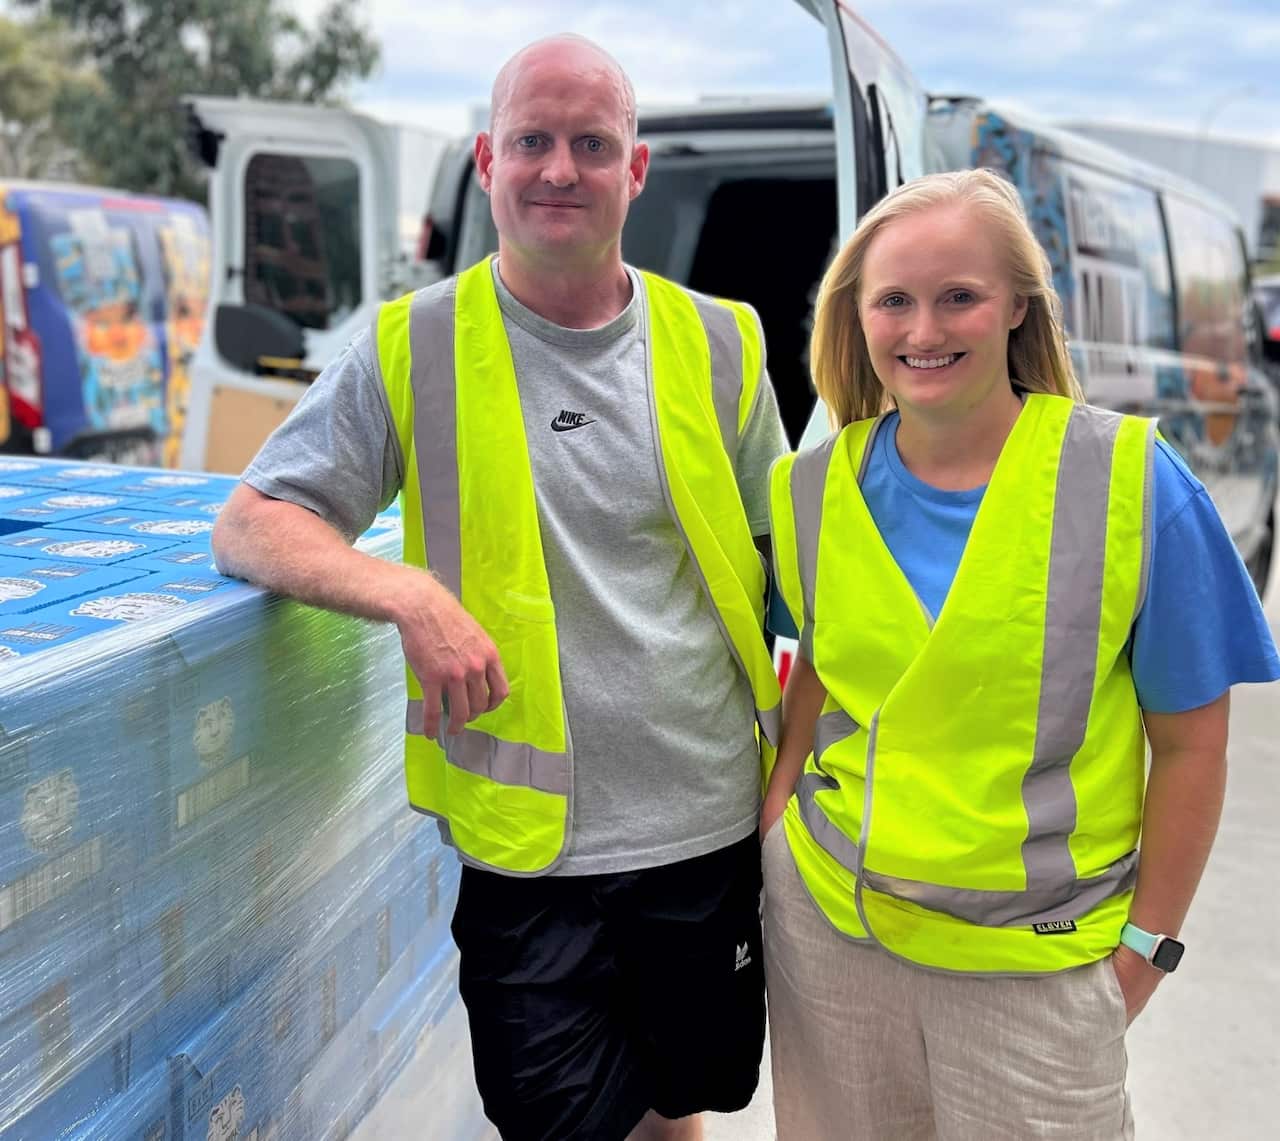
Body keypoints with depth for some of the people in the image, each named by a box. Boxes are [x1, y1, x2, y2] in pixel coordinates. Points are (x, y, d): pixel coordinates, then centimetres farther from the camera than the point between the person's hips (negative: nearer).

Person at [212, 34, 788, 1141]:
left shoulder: (719, 345, 2)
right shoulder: (413, 349, -5)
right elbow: (250, 525, -4)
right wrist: (413, 594, -21)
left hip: (710, 831, 3)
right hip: (526, 852, -2)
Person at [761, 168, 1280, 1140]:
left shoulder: (1132, 480, -12)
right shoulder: (815, 486, -2)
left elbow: (1190, 740, -6)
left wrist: (1149, 942, -4)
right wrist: (773, 812, 3)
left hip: (1036, 954, -3)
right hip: (825, 921, 3)